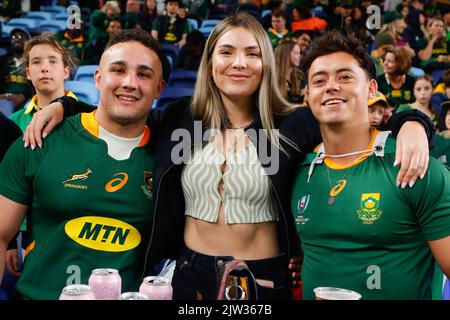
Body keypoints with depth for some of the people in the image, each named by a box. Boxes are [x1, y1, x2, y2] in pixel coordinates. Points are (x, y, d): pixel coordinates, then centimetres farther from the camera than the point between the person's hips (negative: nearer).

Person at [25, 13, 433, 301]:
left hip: (265, 278, -2)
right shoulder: (180, 119, 1)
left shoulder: (292, 125, -8)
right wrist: (62, 106, 5)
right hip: (192, 273, 2)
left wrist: (411, 124, -26)